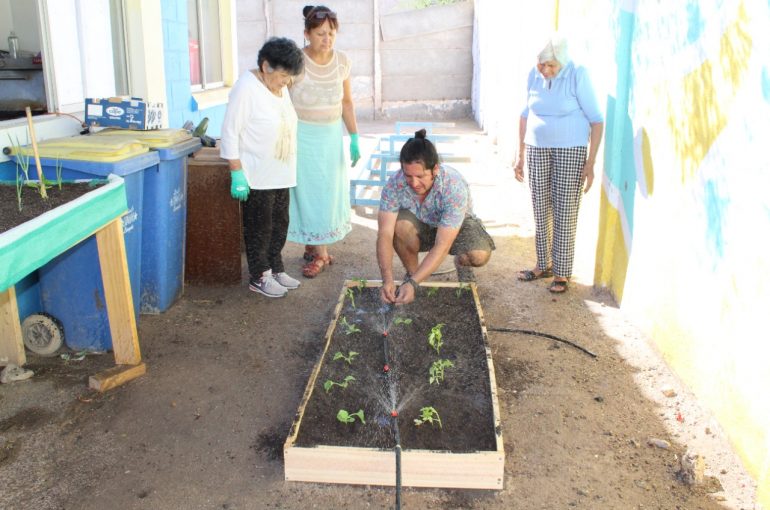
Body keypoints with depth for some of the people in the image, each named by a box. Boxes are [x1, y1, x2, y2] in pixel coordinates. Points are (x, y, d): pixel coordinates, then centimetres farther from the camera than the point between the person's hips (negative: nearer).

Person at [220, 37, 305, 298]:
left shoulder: (280, 87, 7)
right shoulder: (246, 88, -17)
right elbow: (230, 132, -17)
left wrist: (289, 169, 15)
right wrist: (237, 173, -20)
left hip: (280, 174, 8)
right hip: (256, 176, -8)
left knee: (279, 223, 15)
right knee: (259, 227, 3)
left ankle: (275, 269, 29)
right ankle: (259, 277, 16)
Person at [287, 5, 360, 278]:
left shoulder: (342, 61, 0)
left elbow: (347, 102, 8)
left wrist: (354, 138, 4)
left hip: (331, 135, 4)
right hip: (302, 135, -4)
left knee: (329, 191, 8)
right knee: (308, 192, 0)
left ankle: (312, 245, 24)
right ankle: (321, 253, 9)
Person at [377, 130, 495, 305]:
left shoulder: (455, 187, -37)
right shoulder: (394, 184, -29)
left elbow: (442, 246, -39)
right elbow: (385, 233, -32)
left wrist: (413, 283, -47)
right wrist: (387, 280, -45)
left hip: (456, 227, -1)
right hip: (420, 228, 2)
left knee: (480, 255, -33)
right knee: (400, 224, -34)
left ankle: (461, 264, 6)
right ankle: (411, 272, -6)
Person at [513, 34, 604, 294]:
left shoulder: (577, 75, -11)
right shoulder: (533, 76, 2)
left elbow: (596, 119, -9)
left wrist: (590, 163, -12)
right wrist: (520, 155, 13)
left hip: (570, 150, -4)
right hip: (537, 150, 4)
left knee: (565, 213, -2)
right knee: (540, 211, 9)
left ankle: (562, 273, 8)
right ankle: (543, 264, 23)